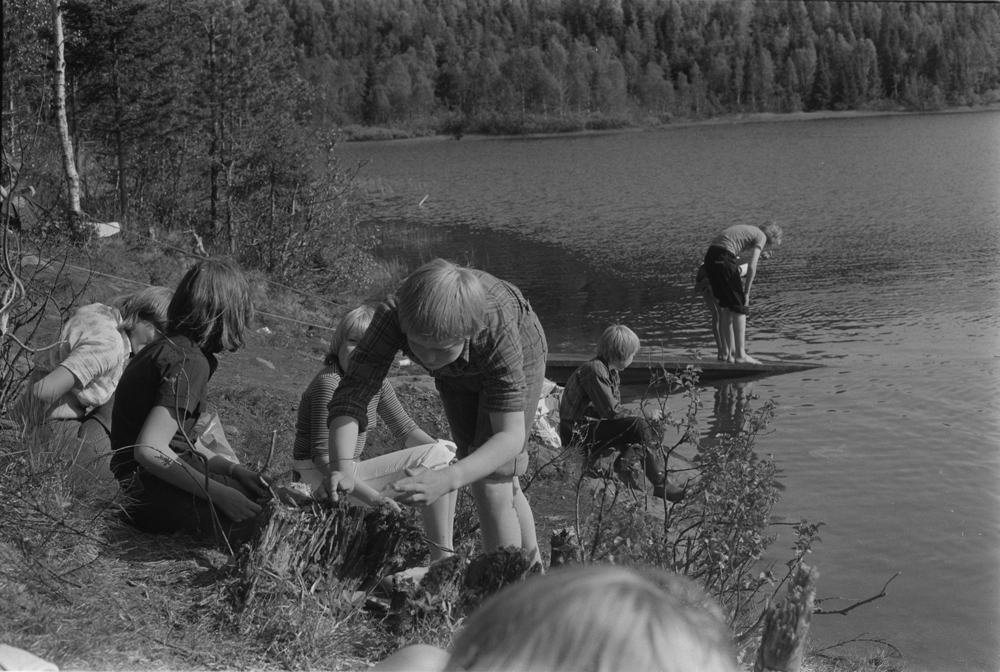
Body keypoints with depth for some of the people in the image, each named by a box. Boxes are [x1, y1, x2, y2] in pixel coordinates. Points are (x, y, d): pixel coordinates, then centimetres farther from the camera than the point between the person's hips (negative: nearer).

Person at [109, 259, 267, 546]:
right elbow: (149, 450, -28)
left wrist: (233, 470, 9)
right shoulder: (190, 362, -19)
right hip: (151, 487, -10)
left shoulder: (166, 348, 12)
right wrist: (219, 494, -23)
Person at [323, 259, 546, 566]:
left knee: (492, 486, -15)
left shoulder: (498, 330, -47)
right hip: (459, 369, 4)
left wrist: (448, 479, -63)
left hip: (521, 354, -4)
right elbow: (352, 394, -43)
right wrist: (342, 468, -62)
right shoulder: (392, 314, -41)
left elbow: (510, 436, -45)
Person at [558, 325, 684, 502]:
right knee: (639, 425, -23)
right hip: (579, 433, -10)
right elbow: (612, 412, -23)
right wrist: (645, 416, -12)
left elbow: (615, 411, 12)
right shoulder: (594, 370, -19)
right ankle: (660, 485, -22)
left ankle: (622, 464, 0)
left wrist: (645, 416, -4)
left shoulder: (612, 372, 12)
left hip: (594, 425, 10)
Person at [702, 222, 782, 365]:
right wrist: (746, 292, -1)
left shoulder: (747, 230, 28)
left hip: (710, 257, 8)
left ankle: (731, 353, 18)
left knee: (726, 307, 15)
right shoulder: (761, 236, 3)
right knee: (739, 306, 1)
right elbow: (751, 267, -7)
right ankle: (740, 355, 0)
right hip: (723, 258, -8)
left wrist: (757, 255, 28)